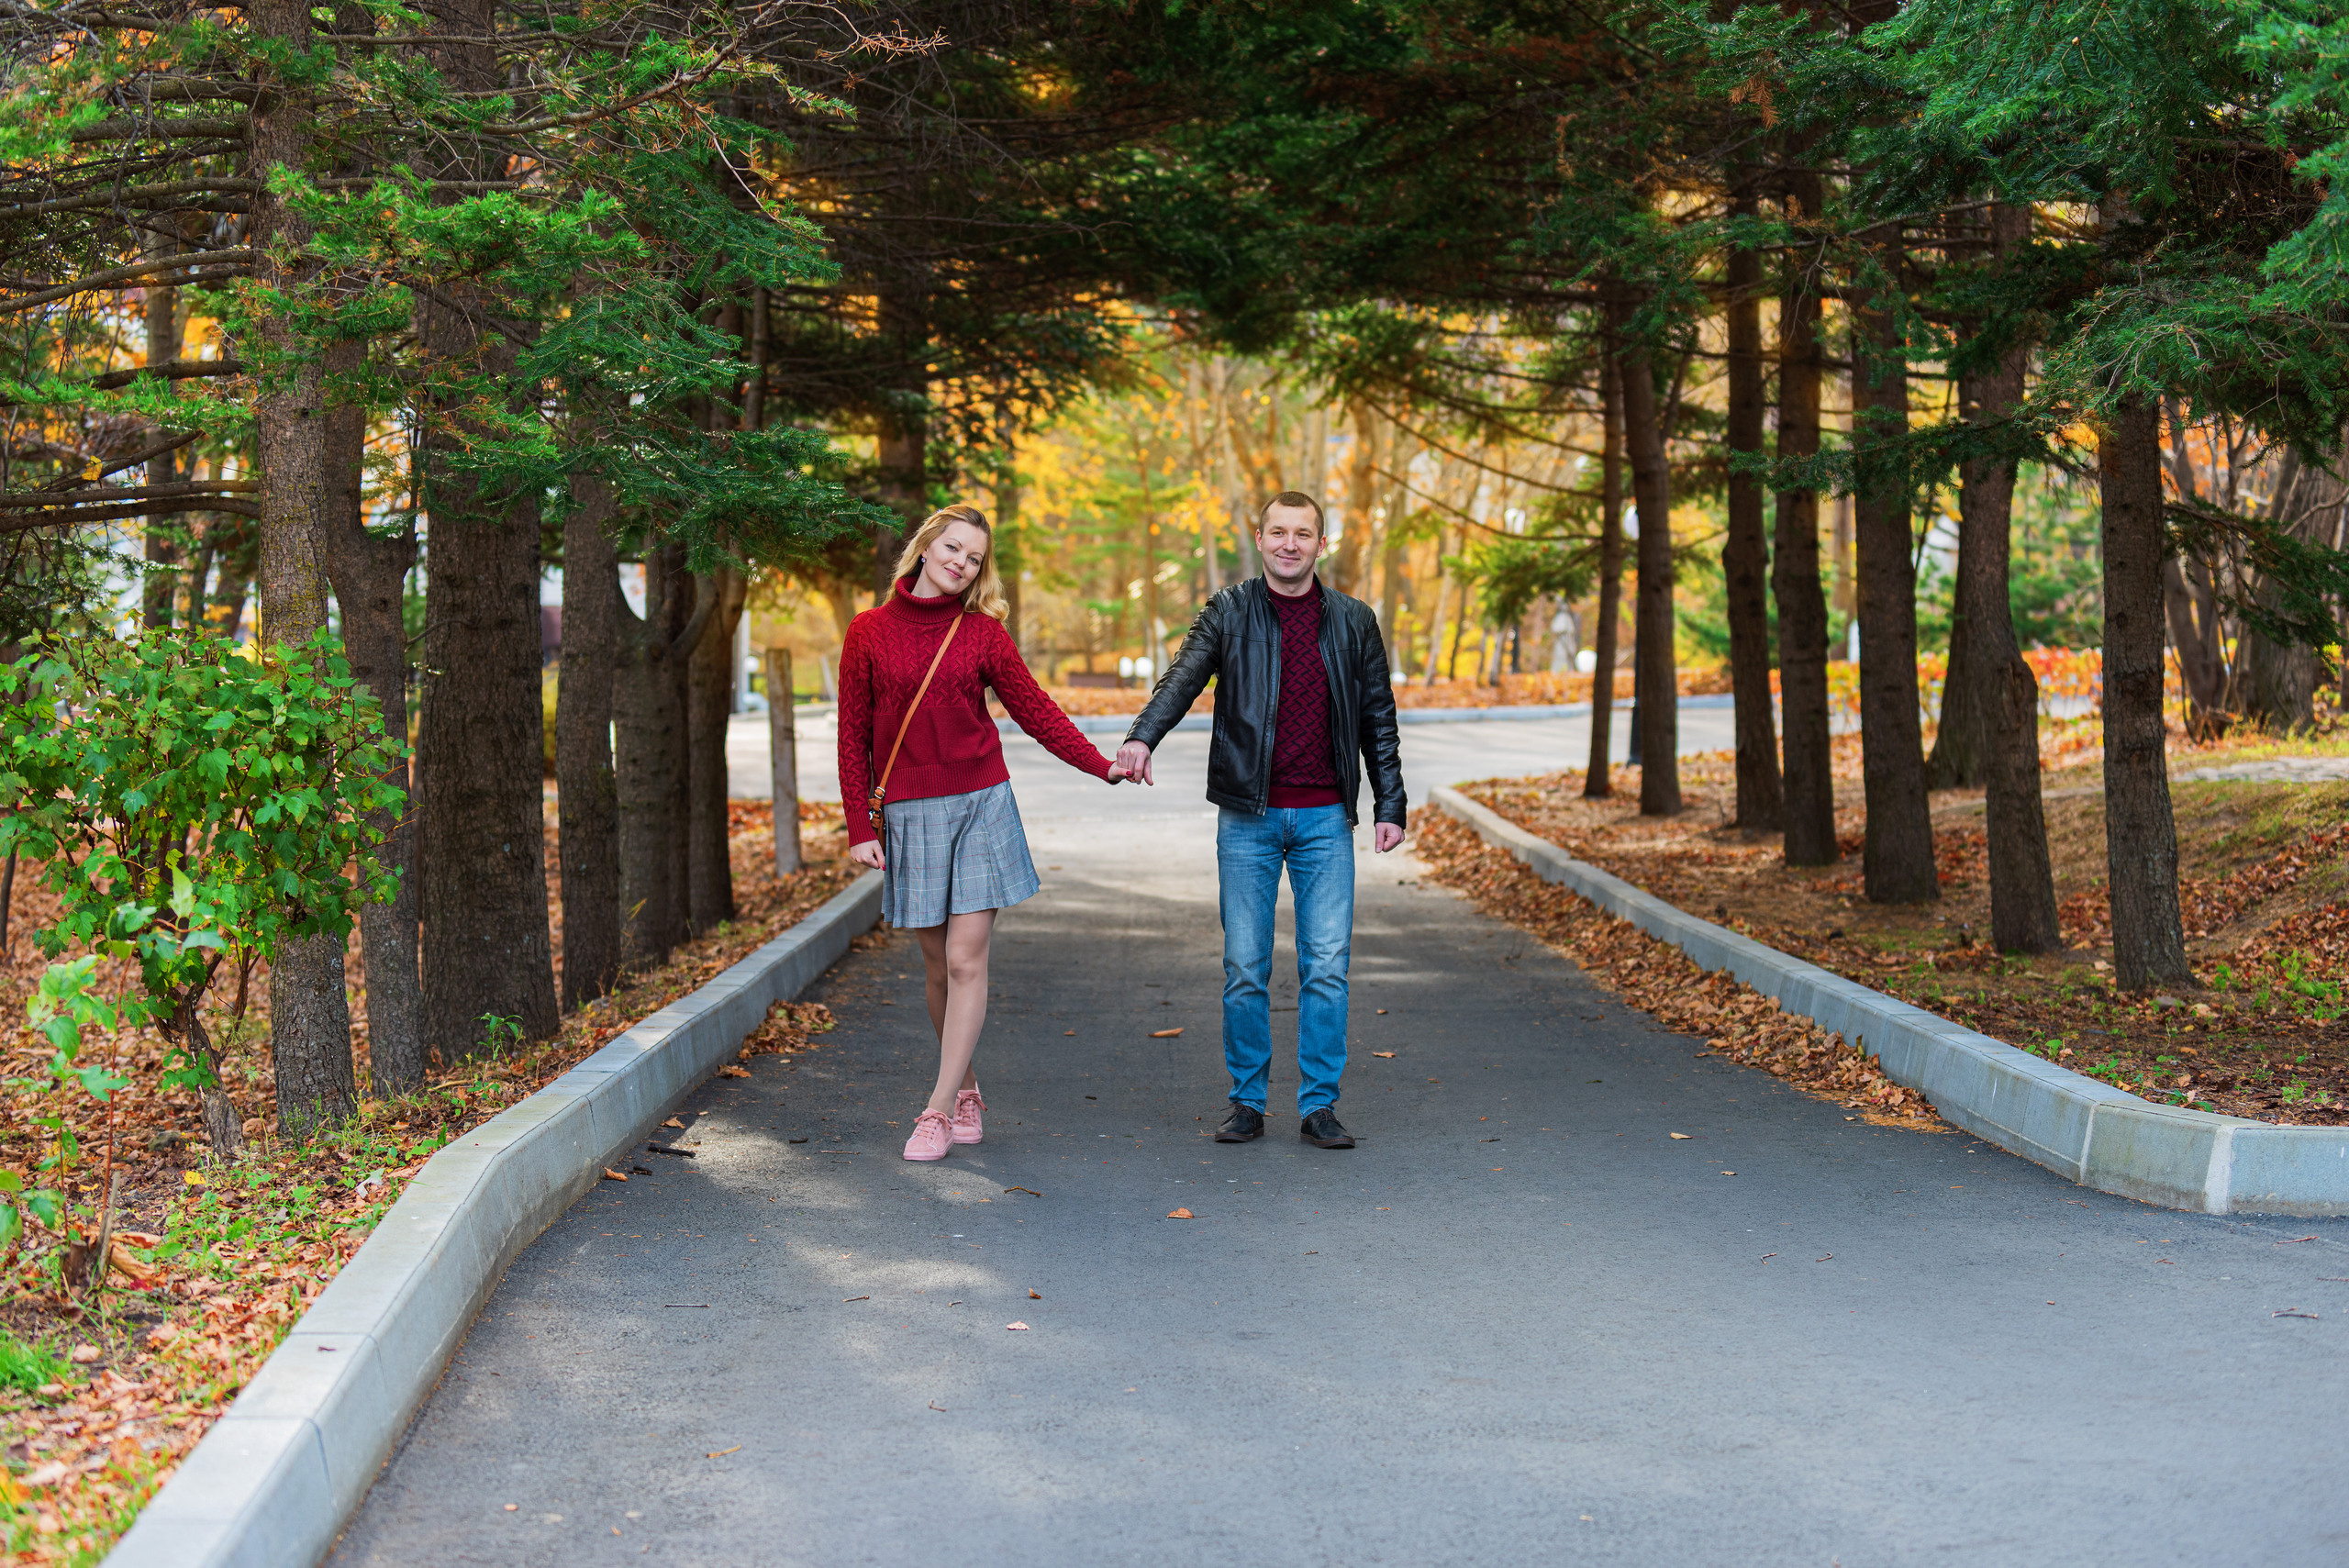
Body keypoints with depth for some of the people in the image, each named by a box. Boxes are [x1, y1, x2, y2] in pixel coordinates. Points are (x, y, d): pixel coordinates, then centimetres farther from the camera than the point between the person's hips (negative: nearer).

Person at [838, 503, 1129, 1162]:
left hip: (981, 806, 0)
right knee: (938, 966, 6)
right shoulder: (869, 632, 3)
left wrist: (1102, 766, -4)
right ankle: (967, 1094, 23)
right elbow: (853, 736, 5)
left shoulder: (983, 633, 4)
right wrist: (859, 826, 0)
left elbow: (1034, 710, 6)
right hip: (910, 815, 0)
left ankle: (940, 1109, -4)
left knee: (966, 961, -7)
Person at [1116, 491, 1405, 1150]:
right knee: (1244, 969, 3)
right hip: (1248, 818, -1)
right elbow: (1183, 679, -12)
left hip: (1326, 820, 1)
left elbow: (1378, 719, 12)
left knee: (1326, 967, -1)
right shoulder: (1229, 613, 2)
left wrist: (1389, 806, 7)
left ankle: (1319, 1105, 8)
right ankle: (1247, 1102, 14)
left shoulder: (1353, 622, 8)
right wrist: (1142, 736, -31)